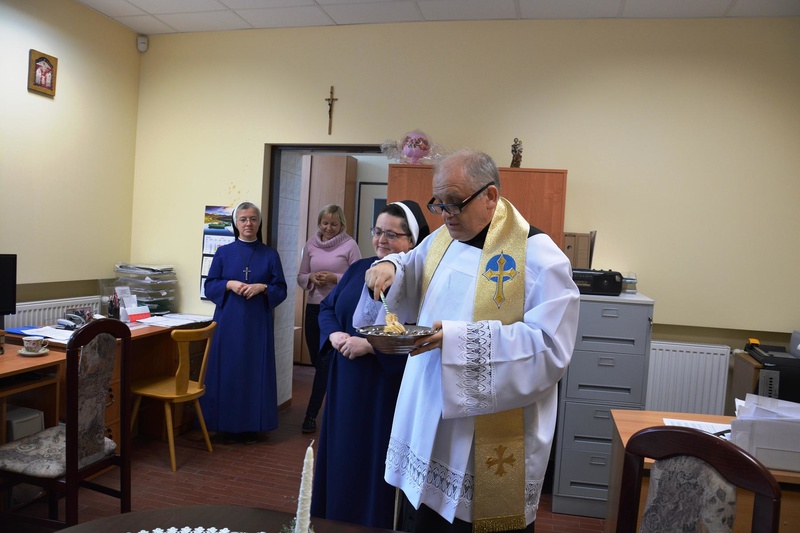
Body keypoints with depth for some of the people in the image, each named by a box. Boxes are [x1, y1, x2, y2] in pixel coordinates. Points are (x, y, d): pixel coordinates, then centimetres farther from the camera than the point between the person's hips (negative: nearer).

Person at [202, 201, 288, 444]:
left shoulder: (270, 255, 5)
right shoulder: (223, 253, 5)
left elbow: (281, 290, 3)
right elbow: (209, 287, 4)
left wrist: (262, 287, -15)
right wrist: (229, 284, -14)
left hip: (258, 324, 0)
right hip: (228, 322, 0)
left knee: (255, 372, 3)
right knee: (228, 372, 2)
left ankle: (251, 425, 15)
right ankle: (227, 425, 14)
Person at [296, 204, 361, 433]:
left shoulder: (349, 245, -4)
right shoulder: (311, 244, 9)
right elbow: (300, 277, 13)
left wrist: (334, 278, -18)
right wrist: (312, 278, -8)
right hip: (314, 308, 5)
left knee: (326, 361, -4)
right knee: (317, 361, 10)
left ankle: (312, 414, 5)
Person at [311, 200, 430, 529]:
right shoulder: (359, 269, 8)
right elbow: (327, 308, 14)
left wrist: (370, 346, -22)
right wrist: (334, 334, -7)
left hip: (388, 391, -6)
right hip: (345, 386, 7)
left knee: (375, 467, 5)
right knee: (340, 457, 17)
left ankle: (374, 523, 25)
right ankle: (332, 521, 36)